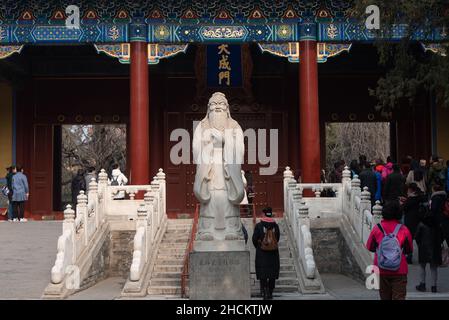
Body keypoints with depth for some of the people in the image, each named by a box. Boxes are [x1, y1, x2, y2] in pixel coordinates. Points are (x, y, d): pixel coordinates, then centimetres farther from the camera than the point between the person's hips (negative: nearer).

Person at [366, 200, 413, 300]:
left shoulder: (377, 228, -4)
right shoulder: (404, 229, -5)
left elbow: (369, 247, 8)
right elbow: (409, 250, 8)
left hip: (381, 270, 2)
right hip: (399, 270, -2)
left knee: (385, 297, 14)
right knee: (399, 297, -3)